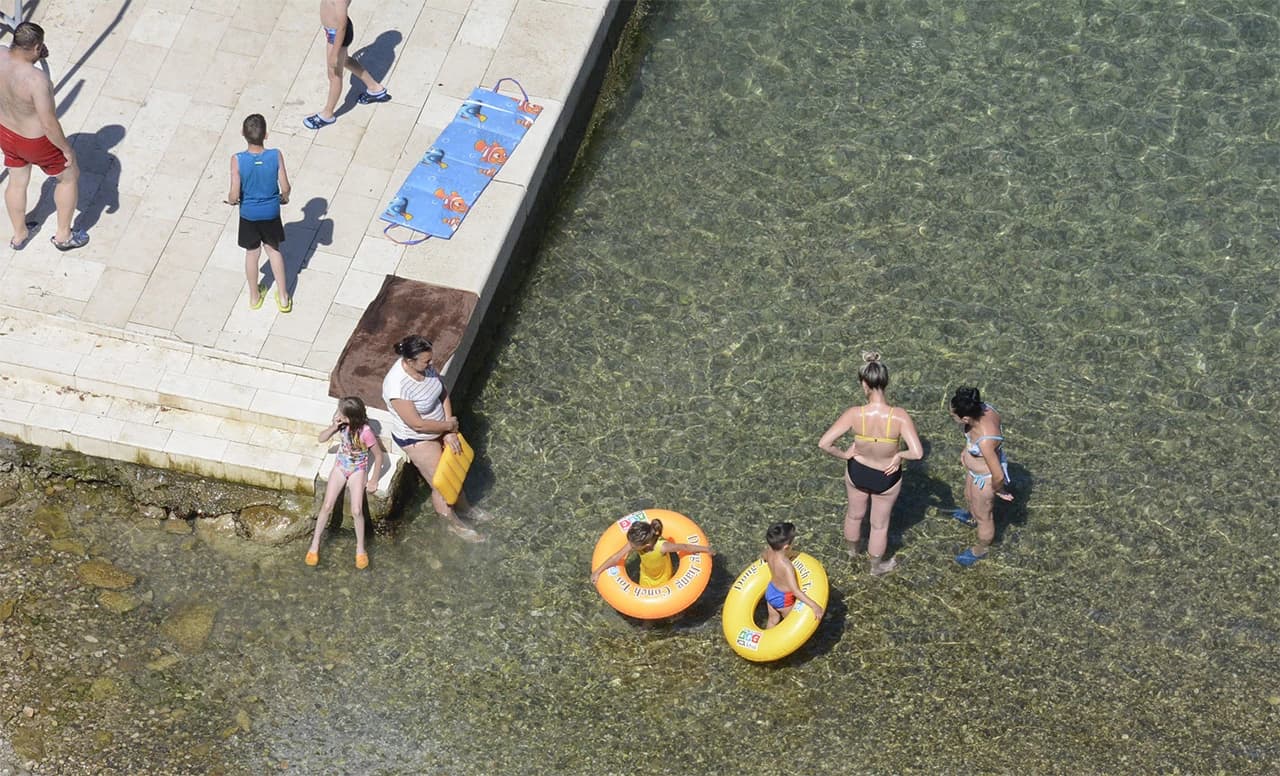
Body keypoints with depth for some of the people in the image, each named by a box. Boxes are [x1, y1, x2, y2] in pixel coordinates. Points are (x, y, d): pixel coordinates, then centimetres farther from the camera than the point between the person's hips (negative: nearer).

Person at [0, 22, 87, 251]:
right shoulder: (37, 79, -39)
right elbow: (49, 124, -30)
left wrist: (38, 55, -10)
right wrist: (67, 148, -14)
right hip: (35, 142, -6)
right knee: (69, 176, 23)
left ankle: (19, 235, 51)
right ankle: (63, 236, 38)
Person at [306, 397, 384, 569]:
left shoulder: (365, 432, -27)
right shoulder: (341, 424, -14)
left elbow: (378, 455, -15)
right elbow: (322, 439, -2)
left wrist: (374, 480, -11)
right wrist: (333, 427, -21)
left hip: (358, 470, -4)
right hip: (340, 466, 4)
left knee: (356, 511, -17)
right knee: (327, 506, -5)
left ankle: (360, 548, 4)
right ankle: (315, 544, 9)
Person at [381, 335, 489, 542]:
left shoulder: (425, 366, -17)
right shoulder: (397, 386, -39)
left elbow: (443, 394, -4)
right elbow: (417, 424, -31)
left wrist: (449, 432, -12)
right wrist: (449, 426, -18)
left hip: (439, 430, 7)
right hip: (417, 440, -7)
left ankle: (464, 506, 51)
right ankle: (454, 523, 35)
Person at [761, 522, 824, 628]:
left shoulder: (769, 552, -18)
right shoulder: (786, 566, -39)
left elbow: (763, 556, 9)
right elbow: (795, 591, -41)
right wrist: (814, 606, -42)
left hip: (770, 591, 6)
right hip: (783, 598, -6)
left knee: (773, 620, 29)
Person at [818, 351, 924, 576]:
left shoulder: (854, 414, -30)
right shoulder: (899, 416, -33)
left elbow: (824, 443, -31)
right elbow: (917, 453, -36)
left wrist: (844, 455, -12)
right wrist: (900, 455, -15)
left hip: (857, 473, 1)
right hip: (886, 478, -1)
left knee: (855, 514, 33)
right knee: (880, 525, 27)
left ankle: (853, 549, 62)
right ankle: (876, 566, 52)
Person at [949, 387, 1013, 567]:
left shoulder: (985, 441, -46)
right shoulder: (981, 409, -25)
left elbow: (998, 476, -36)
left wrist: (999, 490, -15)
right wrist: (966, 450, 4)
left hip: (985, 479, -7)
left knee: (984, 517, 23)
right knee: (969, 497, 38)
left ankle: (981, 550, 52)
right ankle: (972, 517, 72)